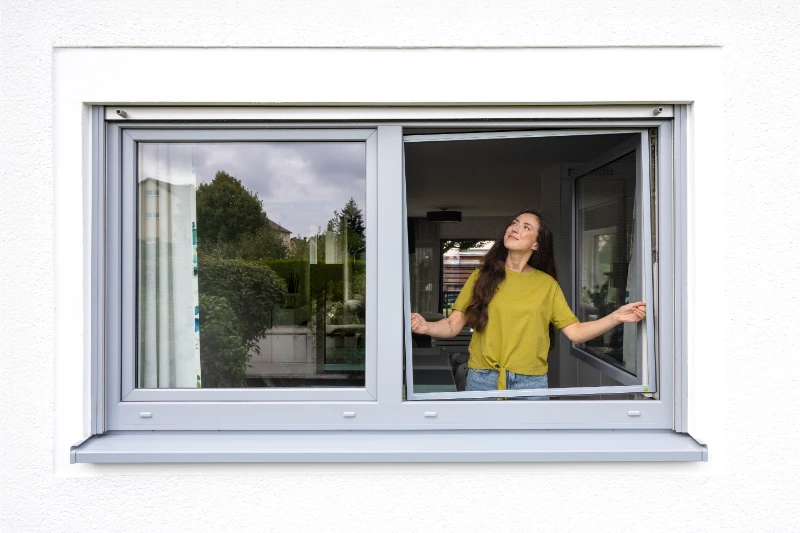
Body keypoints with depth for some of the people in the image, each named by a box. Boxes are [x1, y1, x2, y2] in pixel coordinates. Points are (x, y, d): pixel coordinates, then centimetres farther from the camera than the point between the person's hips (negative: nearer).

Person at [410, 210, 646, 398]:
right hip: (483, 379, 0)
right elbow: (454, 325, -3)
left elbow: (575, 332, 1)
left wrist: (616, 317, -9)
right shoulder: (483, 276, 2)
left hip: (531, 382, 1)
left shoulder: (547, 284, 5)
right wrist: (427, 327, -22)